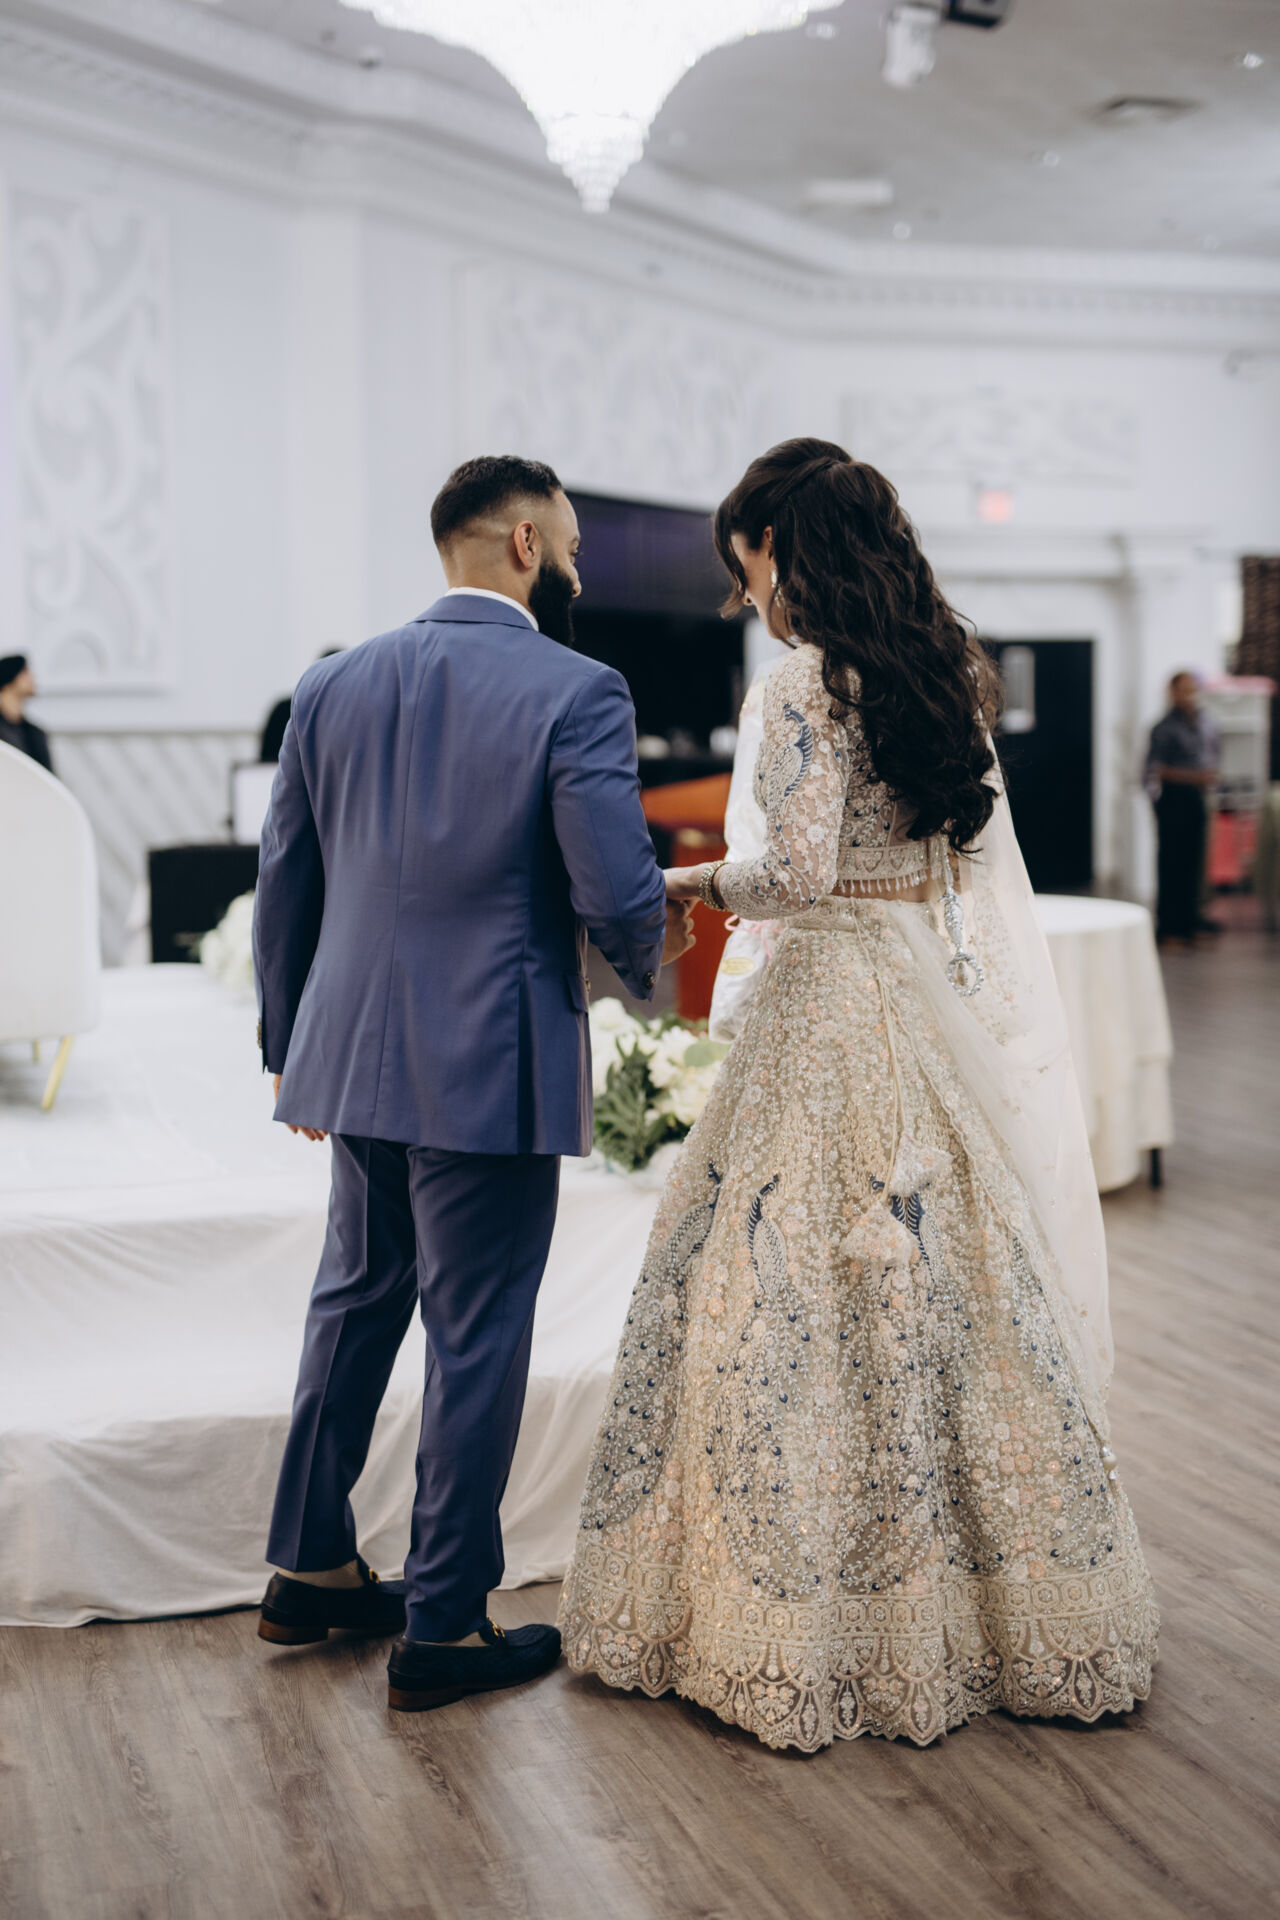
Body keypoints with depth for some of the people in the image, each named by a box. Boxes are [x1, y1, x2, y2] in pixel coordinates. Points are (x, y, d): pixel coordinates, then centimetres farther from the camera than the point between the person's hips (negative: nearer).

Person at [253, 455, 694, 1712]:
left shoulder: (335, 684, 5)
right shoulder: (576, 693, -12)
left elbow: (283, 882, 8)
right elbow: (620, 895, -16)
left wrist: (288, 1047, 18)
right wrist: (646, 962, 7)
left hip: (352, 1057, 6)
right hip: (491, 1068, -6)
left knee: (354, 1302, 22)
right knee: (475, 1339, 5)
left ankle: (308, 1570, 34)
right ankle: (441, 1628, 16)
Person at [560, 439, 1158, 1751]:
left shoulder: (810, 683, -13)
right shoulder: (945, 671, 11)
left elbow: (801, 874, -19)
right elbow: (981, 859, 15)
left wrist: (700, 884, -1)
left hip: (836, 1005, -8)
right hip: (940, 1000, 8)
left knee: (801, 1293, -1)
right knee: (946, 1291, 14)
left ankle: (792, 1629, 7)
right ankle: (1007, 1604, 23)